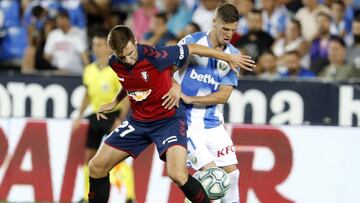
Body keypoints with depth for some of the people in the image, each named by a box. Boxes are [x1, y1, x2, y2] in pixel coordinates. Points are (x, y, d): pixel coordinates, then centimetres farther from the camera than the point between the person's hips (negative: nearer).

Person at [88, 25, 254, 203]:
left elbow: (192, 49, -11)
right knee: (96, 167, 1)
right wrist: (114, 102, 14)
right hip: (138, 120, 6)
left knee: (178, 176, -26)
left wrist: (228, 58, -2)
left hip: (169, 120, -6)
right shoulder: (114, 64, -8)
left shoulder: (153, 55, -26)